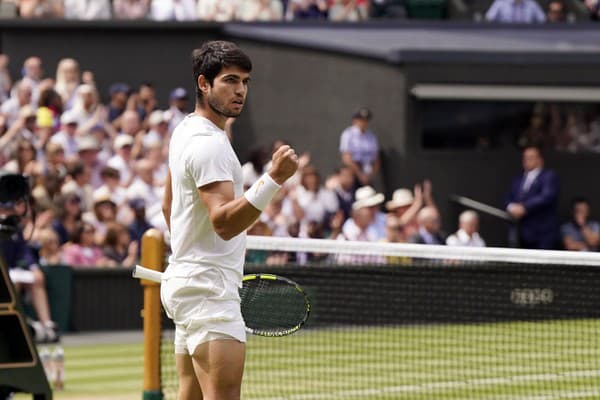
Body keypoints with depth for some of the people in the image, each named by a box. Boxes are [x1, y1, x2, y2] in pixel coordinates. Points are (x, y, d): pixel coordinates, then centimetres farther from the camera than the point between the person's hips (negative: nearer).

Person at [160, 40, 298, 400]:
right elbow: (224, 222, -27)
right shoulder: (209, 144, -17)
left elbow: (169, 205, 27)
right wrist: (274, 179, -36)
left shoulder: (186, 131, 15)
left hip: (185, 280, 11)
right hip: (208, 289, -11)